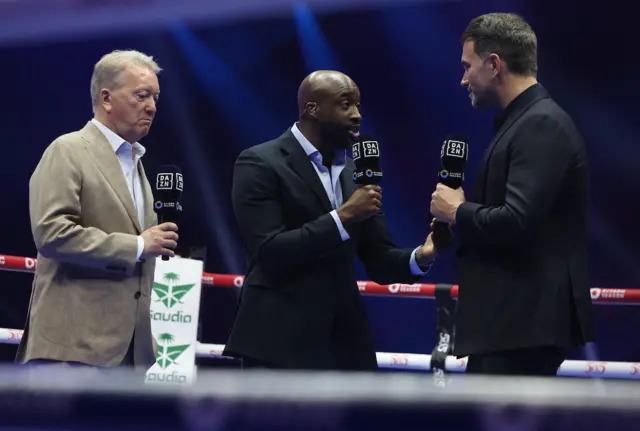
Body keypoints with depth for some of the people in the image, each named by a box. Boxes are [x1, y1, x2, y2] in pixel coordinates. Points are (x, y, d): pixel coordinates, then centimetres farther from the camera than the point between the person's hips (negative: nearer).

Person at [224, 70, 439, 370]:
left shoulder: (358, 172, 14)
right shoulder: (260, 164, -6)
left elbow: (379, 261, 12)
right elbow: (270, 253, -15)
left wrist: (421, 256, -10)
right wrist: (342, 216, -20)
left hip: (344, 344, 6)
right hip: (280, 344, -6)